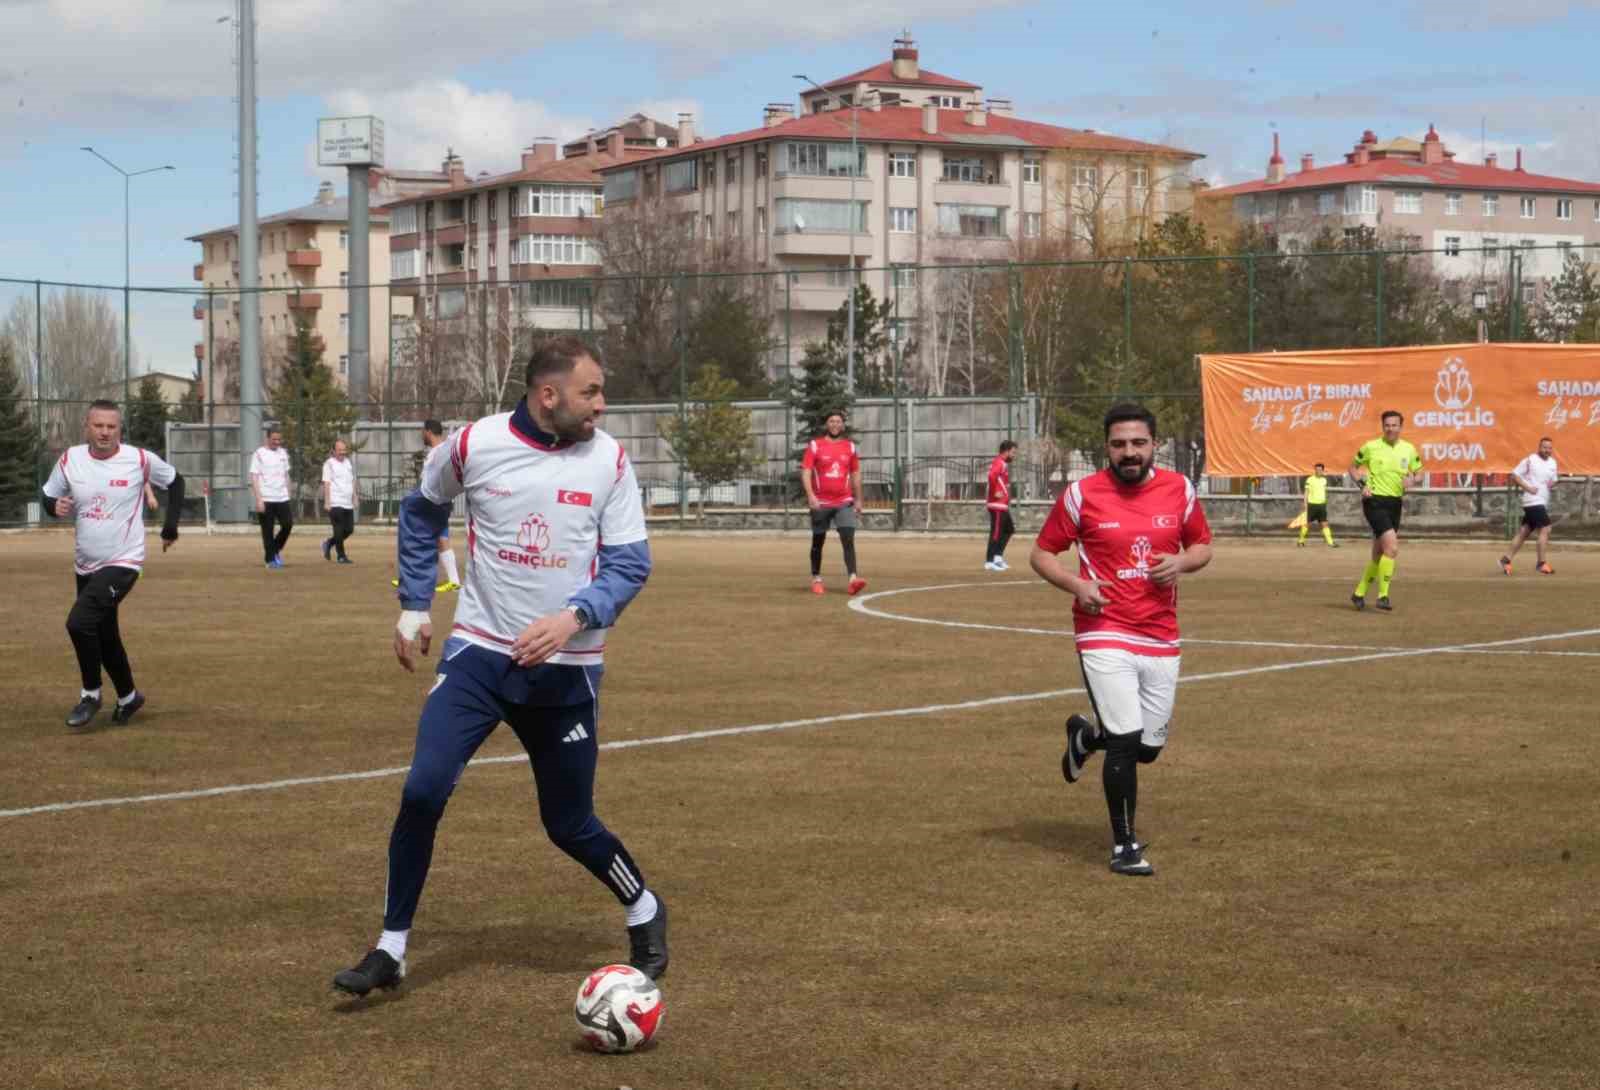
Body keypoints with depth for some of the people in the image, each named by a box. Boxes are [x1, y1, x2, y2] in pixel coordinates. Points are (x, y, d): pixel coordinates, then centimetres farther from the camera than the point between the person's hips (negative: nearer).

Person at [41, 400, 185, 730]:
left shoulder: (140, 460, -12)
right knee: (104, 636, 16)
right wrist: (55, 506, -15)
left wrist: (170, 526, 3)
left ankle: (91, 694, -2)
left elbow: (175, 482, 5)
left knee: (79, 622, -22)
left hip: (123, 563, -5)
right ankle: (128, 697, 37)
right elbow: (49, 496, 8)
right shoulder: (70, 460, -5)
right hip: (85, 566, 5)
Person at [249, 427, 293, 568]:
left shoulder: (283, 453, 13)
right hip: (266, 499, -5)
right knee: (268, 531, 0)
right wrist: (258, 500, -16)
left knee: (288, 524, -5)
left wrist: (288, 495, 15)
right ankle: (271, 559, 8)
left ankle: (276, 549, 17)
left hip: (282, 498, 5)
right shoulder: (259, 454, -5)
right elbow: (254, 477, -9)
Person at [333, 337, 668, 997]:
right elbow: (421, 511, 14)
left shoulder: (608, 460, -5)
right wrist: (413, 606, 13)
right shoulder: (474, 445, -6)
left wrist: (575, 616, -21)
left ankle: (644, 913, 34)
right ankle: (391, 950, 1)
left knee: (570, 825, 5)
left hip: (566, 669, 0)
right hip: (479, 652, 0)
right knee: (423, 792, -14)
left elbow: (629, 564, -3)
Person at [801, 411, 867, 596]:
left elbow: (855, 475, 15)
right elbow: (806, 472, -7)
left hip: (844, 502, 1)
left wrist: (858, 500, 13)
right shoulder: (815, 445, -1)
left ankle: (853, 580, -23)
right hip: (821, 503, -1)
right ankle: (816, 579, 21)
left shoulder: (850, 447, 9)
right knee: (818, 542, 8)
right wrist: (810, 496, -20)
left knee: (848, 539, -13)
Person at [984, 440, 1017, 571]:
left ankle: (998, 556, 16)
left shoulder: (1003, 464, 18)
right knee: (996, 532, -6)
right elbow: (992, 476, -32)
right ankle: (989, 562, -3)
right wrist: (996, 492, -24)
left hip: (1003, 505, 10)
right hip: (998, 505, -10)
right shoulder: (999, 463, -14)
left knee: (1009, 529, 16)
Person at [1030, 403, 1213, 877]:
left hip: (1161, 639, 4)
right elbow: (1042, 553, 3)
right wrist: (1075, 584, -15)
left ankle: (1086, 734, 44)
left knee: (1149, 747, 10)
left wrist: (1181, 562, -8)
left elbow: (1203, 547, 15)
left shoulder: (1179, 489, 3)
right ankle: (1125, 846, 7)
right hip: (1104, 634, -4)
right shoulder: (1081, 494, -5)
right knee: (1126, 741, -10)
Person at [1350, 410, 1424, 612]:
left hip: (1395, 503, 5)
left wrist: (1413, 480, -8)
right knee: (1392, 547, -20)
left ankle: (1359, 593, 28)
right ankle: (1383, 596, -11)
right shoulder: (1371, 447, -4)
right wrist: (1363, 484, -8)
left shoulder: (1409, 449, 6)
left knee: (1379, 554, 12)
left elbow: (1419, 474, 15)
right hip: (1375, 501, -5)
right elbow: (1353, 467, 9)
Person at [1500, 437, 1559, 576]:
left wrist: (1553, 481, -3)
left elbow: (1552, 481, 21)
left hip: (1543, 502, 8)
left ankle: (1506, 559, 15)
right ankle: (1542, 564, -10)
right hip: (1533, 500, -8)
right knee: (1545, 529, -14)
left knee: (1524, 532, 9)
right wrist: (1528, 488, -17)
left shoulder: (1552, 462, 14)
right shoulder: (1530, 460, -7)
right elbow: (1514, 475, -7)